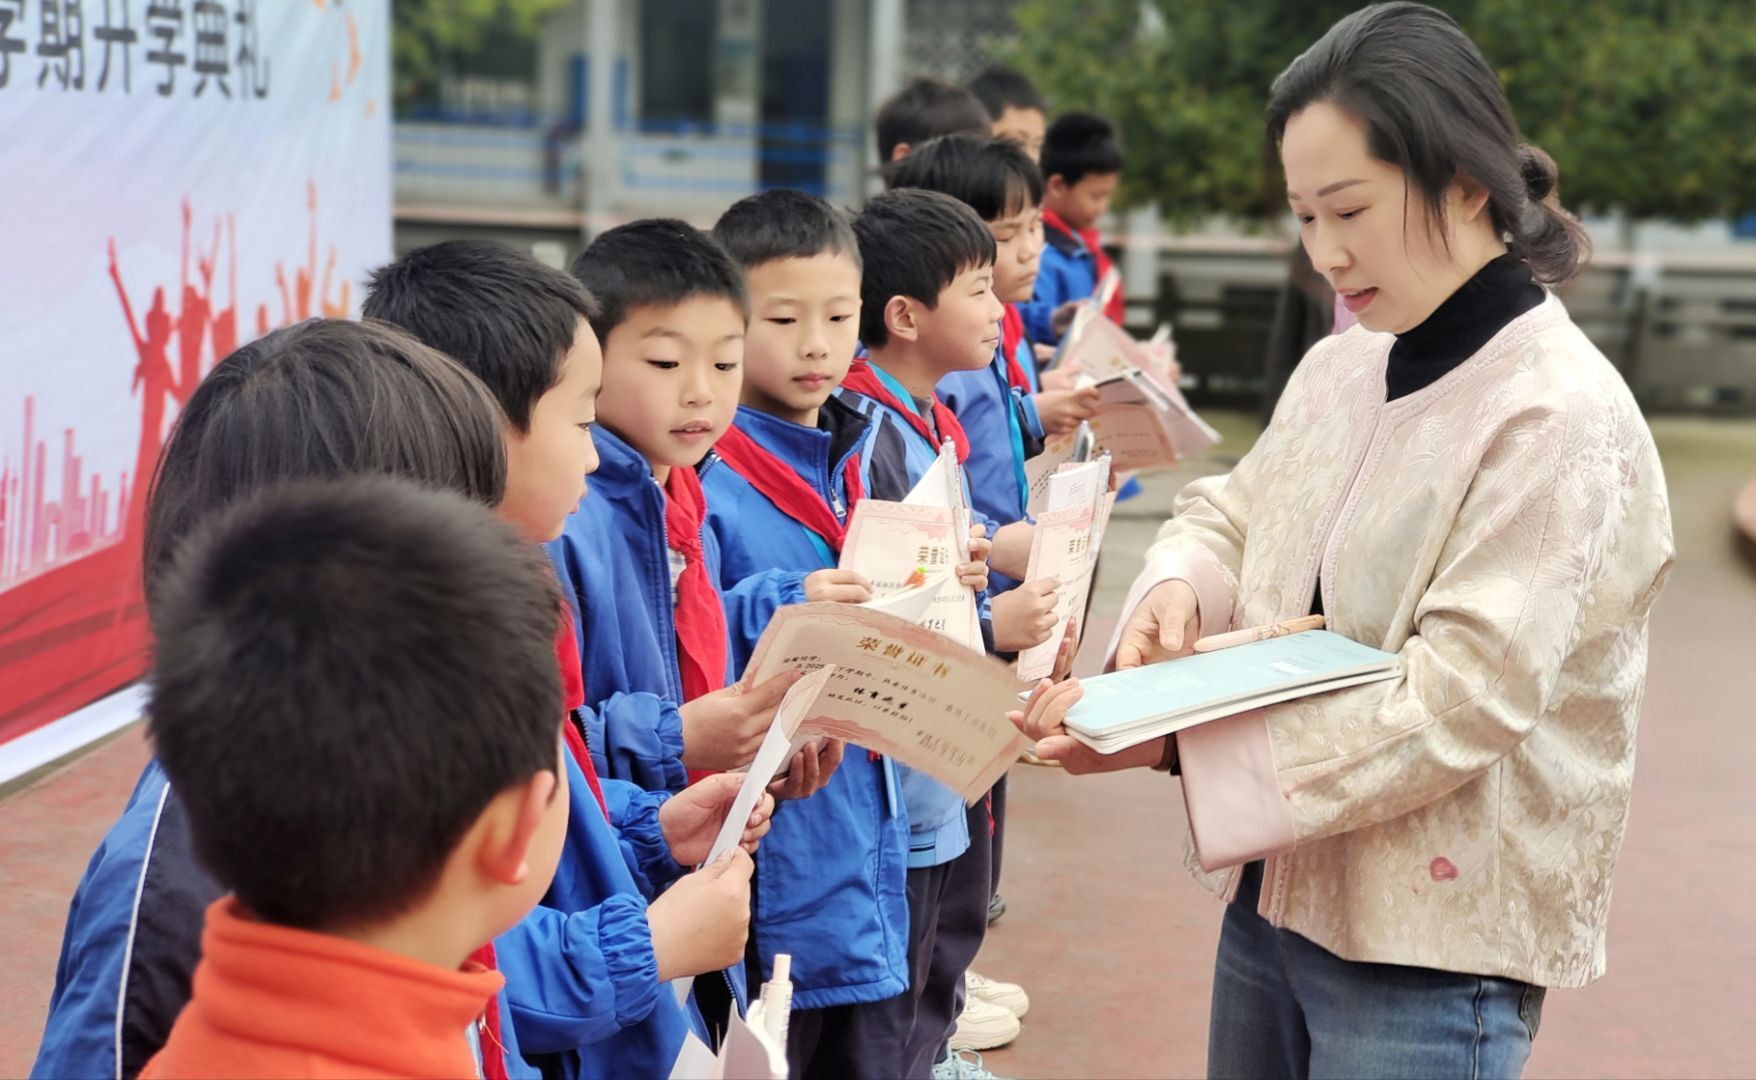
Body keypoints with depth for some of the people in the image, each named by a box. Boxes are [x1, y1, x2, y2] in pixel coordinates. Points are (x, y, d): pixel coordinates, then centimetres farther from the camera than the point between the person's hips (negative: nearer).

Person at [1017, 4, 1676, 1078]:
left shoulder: (1564, 421, -17)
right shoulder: (1336, 370, 4)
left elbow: (1450, 710, -23)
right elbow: (1232, 515, 17)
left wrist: (1172, 741, -27)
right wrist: (1180, 589, -8)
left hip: (1433, 948, -6)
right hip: (1272, 896, 7)